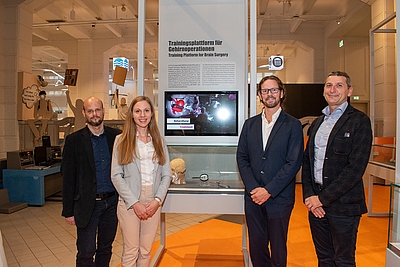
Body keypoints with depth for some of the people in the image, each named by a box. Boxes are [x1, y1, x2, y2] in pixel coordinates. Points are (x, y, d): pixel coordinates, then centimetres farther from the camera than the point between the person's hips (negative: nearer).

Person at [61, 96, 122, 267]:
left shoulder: (116, 136, 2)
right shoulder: (74, 140, -4)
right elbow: (68, 178, -3)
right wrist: (68, 211, -4)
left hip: (112, 202, 3)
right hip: (87, 204, -2)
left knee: (106, 249, 17)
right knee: (86, 253, 5)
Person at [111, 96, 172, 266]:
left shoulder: (159, 141, 8)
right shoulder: (121, 140, 0)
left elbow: (166, 175, 5)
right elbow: (116, 176, -5)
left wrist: (157, 200, -8)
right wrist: (135, 203, -12)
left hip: (153, 204, 2)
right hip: (129, 204, -2)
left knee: (145, 252, 12)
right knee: (130, 252, 6)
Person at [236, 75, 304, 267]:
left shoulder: (293, 125, -3)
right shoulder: (250, 124, 8)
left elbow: (294, 162, -10)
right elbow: (241, 157, 5)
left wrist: (269, 191, -14)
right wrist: (253, 188, -7)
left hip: (279, 198, -3)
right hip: (253, 197, 3)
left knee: (278, 248, 11)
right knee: (256, 246, 13)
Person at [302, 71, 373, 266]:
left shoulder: (359, 121, -7)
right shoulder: (317, 123, 12)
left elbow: (356, 168, -16)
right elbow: (306, 161, 10)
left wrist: (323, 198, -15)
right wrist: (309, 196, -2)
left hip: (343, 204, -5)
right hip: (316, 202, 5)